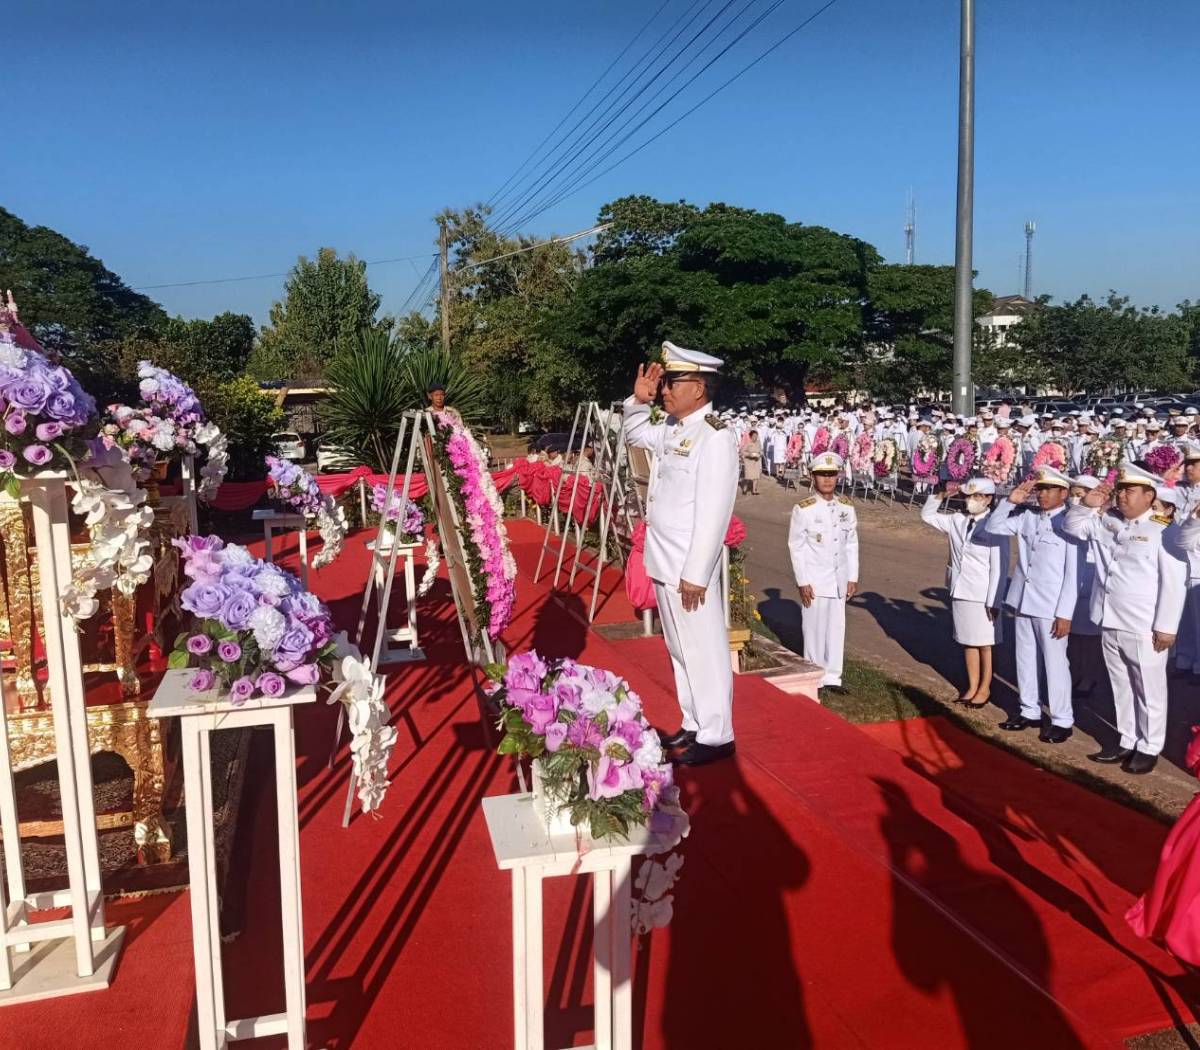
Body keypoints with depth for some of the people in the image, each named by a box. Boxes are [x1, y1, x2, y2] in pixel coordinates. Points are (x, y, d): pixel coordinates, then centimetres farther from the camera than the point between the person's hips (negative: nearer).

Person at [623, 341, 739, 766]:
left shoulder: (715, 436, -17)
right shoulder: (672, 428, 8)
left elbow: (713, 512, -20)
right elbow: (635, 434, 30)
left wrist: (695, 574, -20)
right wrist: (639, 400, 10)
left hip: (689, 569, -9)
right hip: (663, 563, 9)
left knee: (703, 651, 3)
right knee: (680, 651, 18)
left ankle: (715, 736, 16)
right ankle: (694, 726, 31)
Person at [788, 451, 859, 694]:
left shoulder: (847, 508, 5)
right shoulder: (803, 509, -9)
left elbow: (852, 545, 10)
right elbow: (796, 547, -7)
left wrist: (852, 578, 6)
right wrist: (803, 582, -10)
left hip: (839, 580, 4)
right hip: (815, 581, -4)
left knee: (837, 628, 8)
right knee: (815, 629, 4)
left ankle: (832, 676, 19)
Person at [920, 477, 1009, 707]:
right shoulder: (957, 520, 4)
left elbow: (999, 568, -13)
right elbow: (928, 515, 17)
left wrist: (993, 601, -15)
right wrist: (940, 495, 0)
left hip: (982, 596, -6)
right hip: (960, 592, 6)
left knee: (984, 644, 8)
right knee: (967, 642, 14)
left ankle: (984, 688, 23)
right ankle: (972, 686, 27)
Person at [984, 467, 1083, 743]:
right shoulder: (1028, 517, 4)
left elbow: (1074, 574, -13)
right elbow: (993, 528, 12)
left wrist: (1065, 613, -15)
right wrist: (1010, 501, -1)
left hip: (1051, 607, -6)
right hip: (1023, 601, 6)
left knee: (1055, 663, 3)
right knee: (1025, 659, 15)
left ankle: (1062, 720, 15)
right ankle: (1029, 711, 29)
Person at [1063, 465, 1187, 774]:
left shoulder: (1165, 531, -11)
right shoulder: (1106, 522, 6)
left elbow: (1174, 583, -13)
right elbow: (1072, 526, 20)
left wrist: (1166, 627, -15)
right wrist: (1087, 504, 0)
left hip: (1144, 629, -6)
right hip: (1110, 624, 6)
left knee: (1149, 691, 8)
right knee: (1122, 689, 16)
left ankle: (1149, 748, 21)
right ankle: (1127, 742, 29)